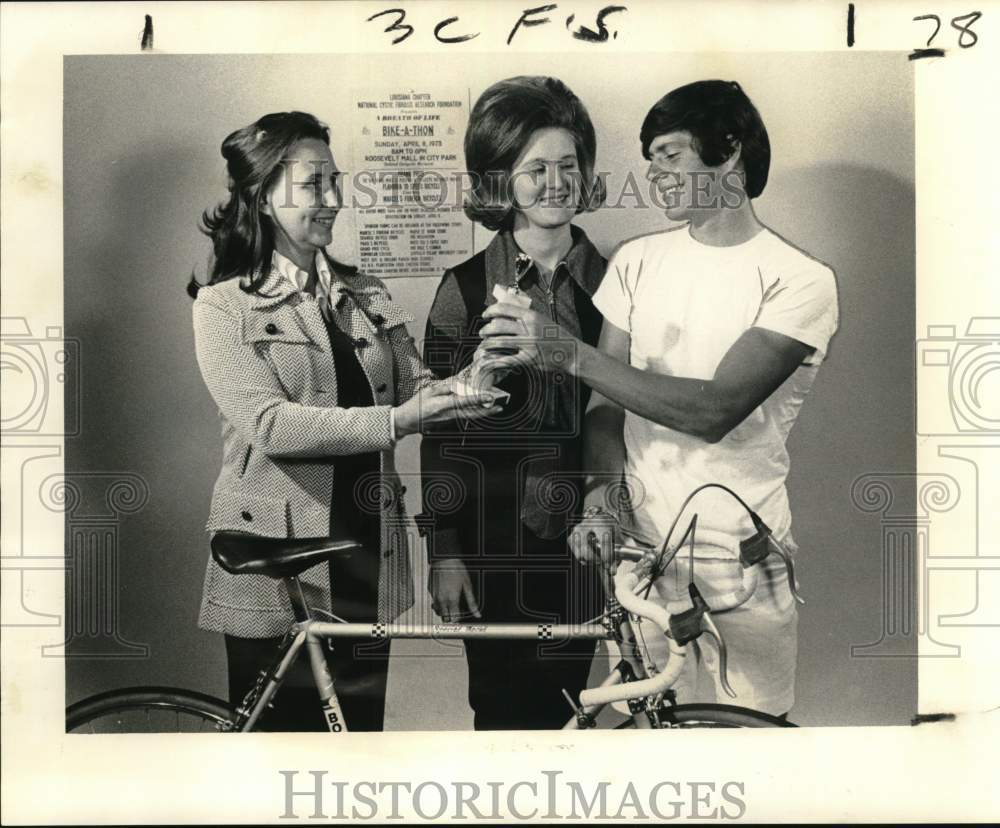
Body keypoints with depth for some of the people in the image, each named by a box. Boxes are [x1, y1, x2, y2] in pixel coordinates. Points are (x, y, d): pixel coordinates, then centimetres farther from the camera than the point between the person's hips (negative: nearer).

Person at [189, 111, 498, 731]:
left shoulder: (368, 296, 12)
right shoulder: (224, 305, -5)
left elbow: (415, 387, 5)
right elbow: (270, 423, -18)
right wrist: (394, 422, -27)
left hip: (368, 557, 5)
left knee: (362, 723, 13)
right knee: (280, 725, 6)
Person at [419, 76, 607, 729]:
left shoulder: (610, 282, 5)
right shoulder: (467, 288, -2)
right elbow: (440, 434, -2)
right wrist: (444, 554, -5)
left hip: (584, 535, 2)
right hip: (496, 543, -2)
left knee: (571, 699, 8)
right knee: (504, 706, 5)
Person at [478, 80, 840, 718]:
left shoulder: (800, 280, -9)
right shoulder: (638, 261, 6)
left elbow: (716, 409, -21)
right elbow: (608, 403, 4)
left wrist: (569, 354, -25)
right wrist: (602, 497, -14)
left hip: (740, 557, -3)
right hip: (638, 544, 3)